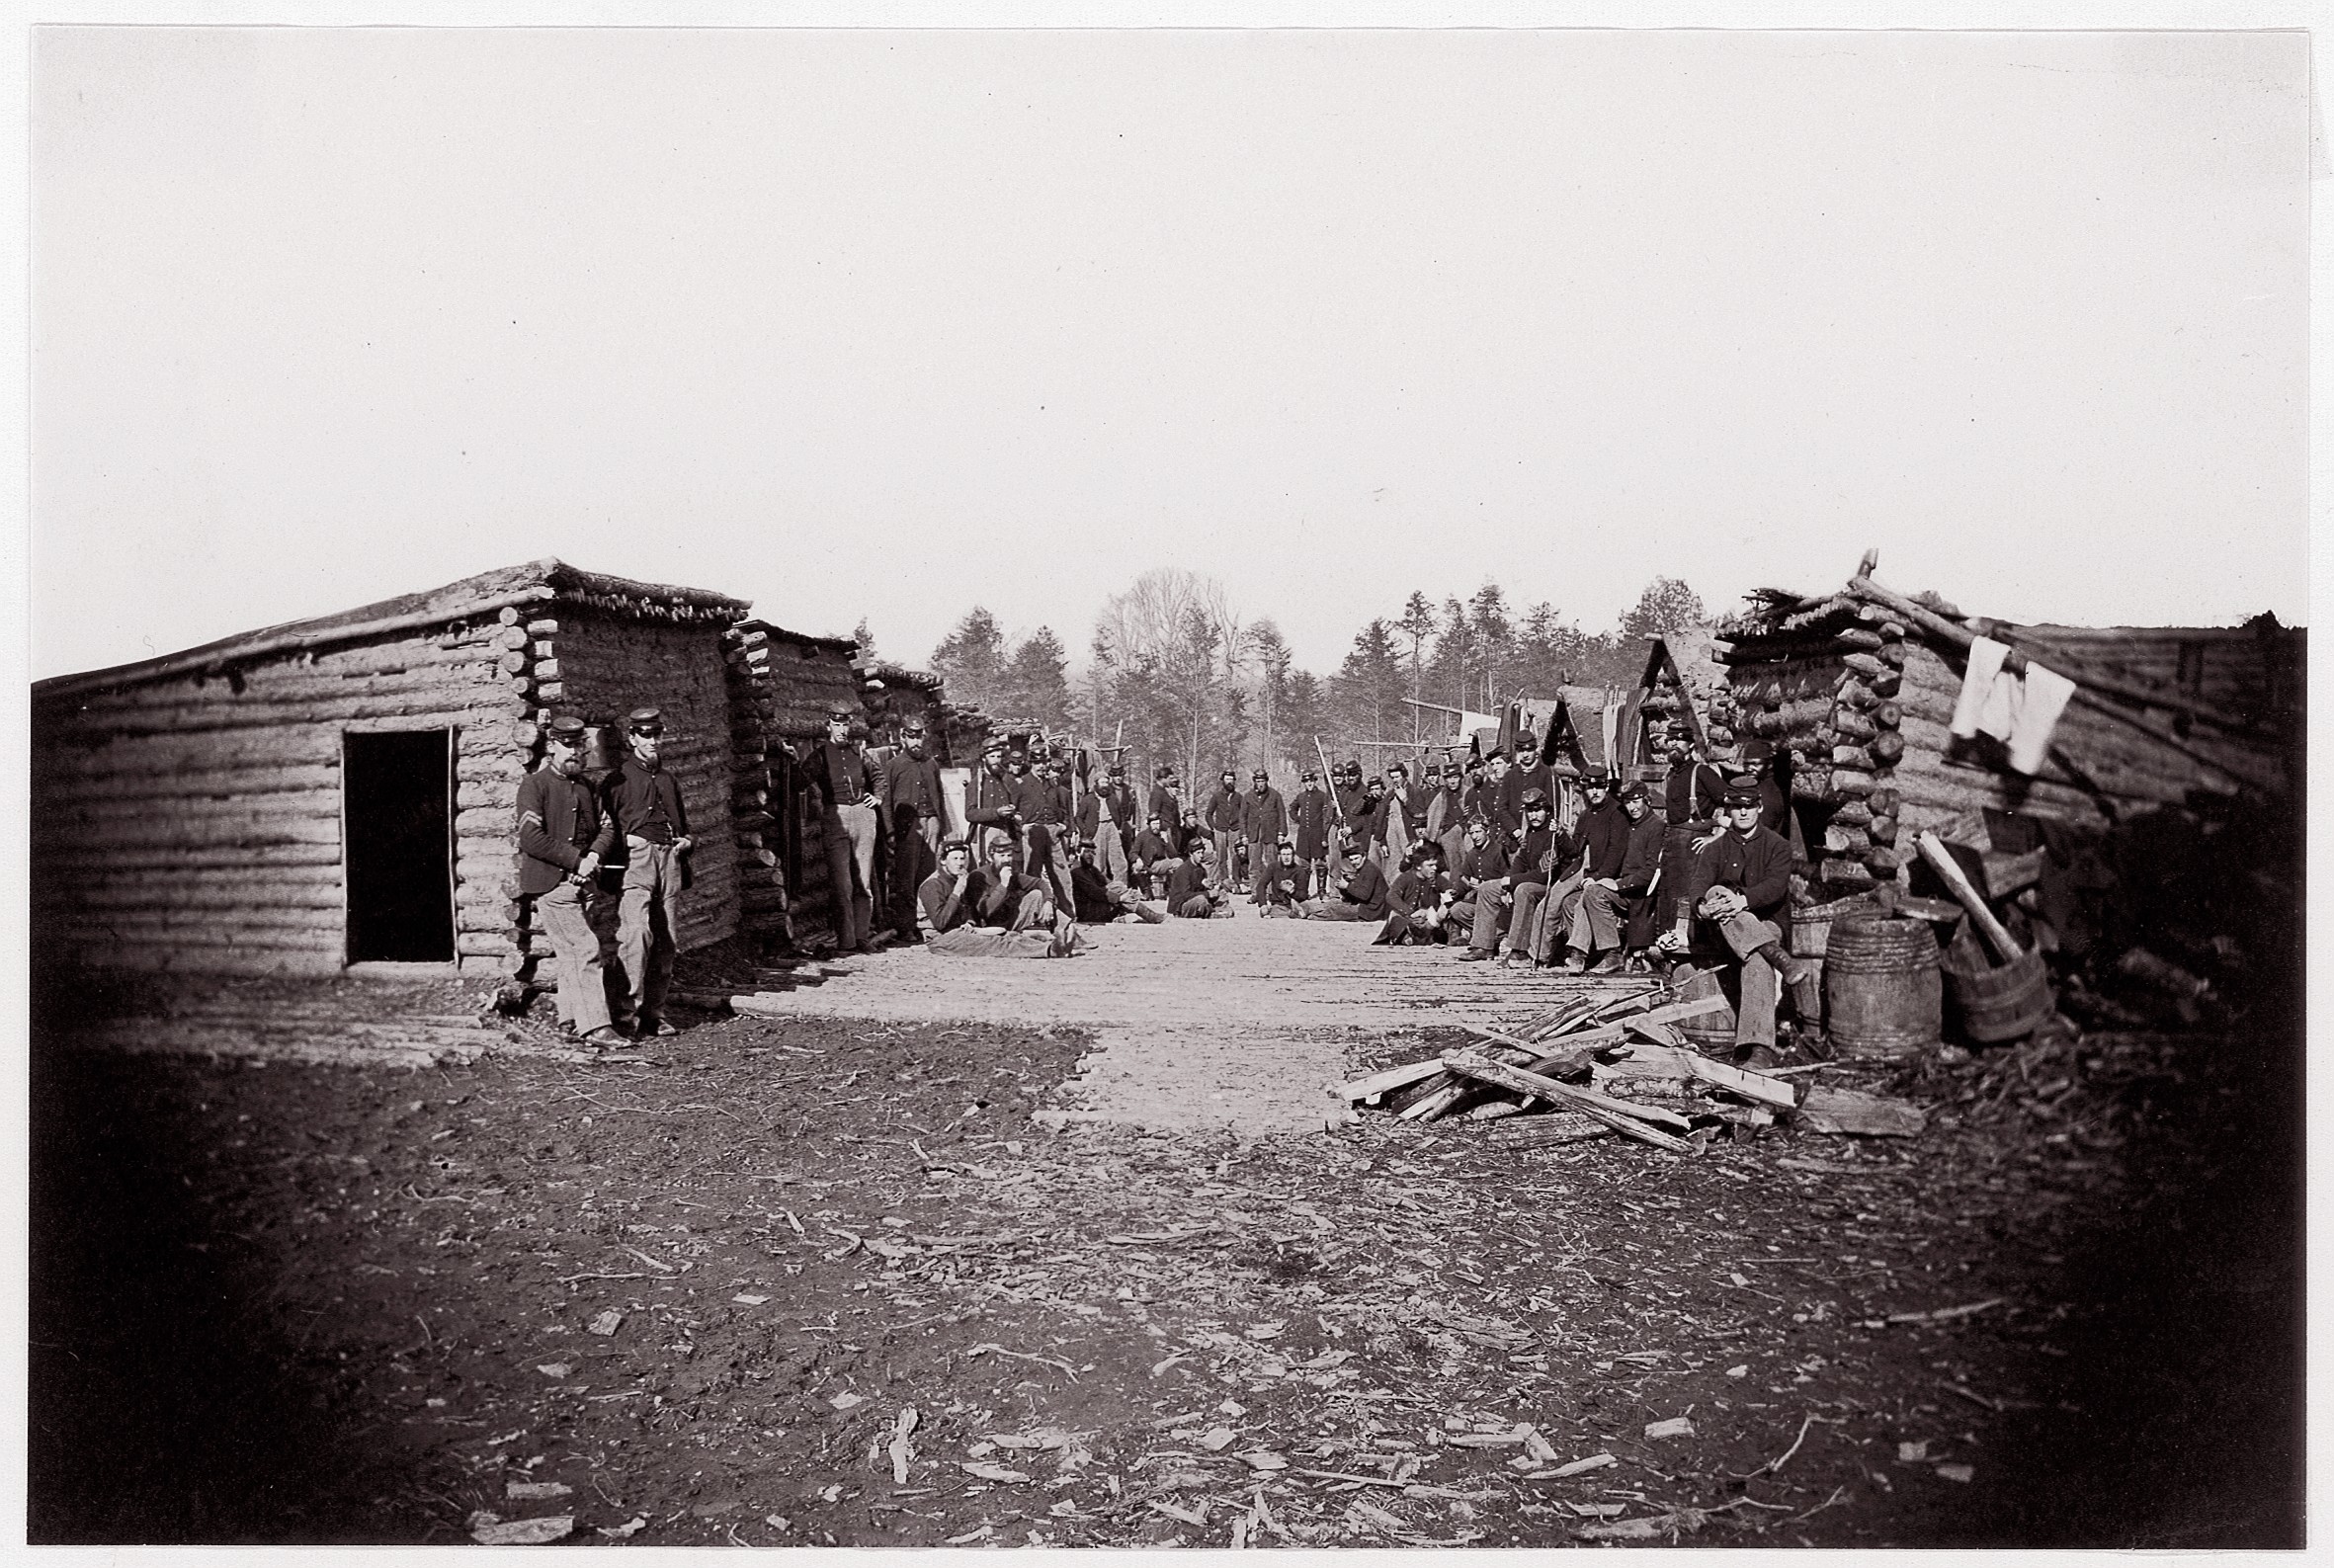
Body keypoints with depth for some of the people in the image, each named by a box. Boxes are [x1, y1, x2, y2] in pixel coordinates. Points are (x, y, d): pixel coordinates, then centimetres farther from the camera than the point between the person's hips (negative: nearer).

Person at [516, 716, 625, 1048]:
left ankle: (570, 1020, 19)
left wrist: (594, 857, -8)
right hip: (552, 883, -7)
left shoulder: (586, 787, 17)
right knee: (586, 951, -12)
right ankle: (595, 1026, -12)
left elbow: (607, 827, 12)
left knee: (570, 954, 12)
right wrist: (575, 860, -15)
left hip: (584, 882, 7)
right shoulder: (534, 785, -5)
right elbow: (531, 837, -15)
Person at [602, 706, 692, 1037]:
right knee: (636, 932, -20)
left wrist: (686, 841, 12)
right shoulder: (618, 779, 6)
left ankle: (654, 1014, 11)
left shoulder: (670, 780, 23)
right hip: (635, 858, -6)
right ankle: (629, 1012, -19)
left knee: (666, 941, 4)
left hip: (670, 860, 6)